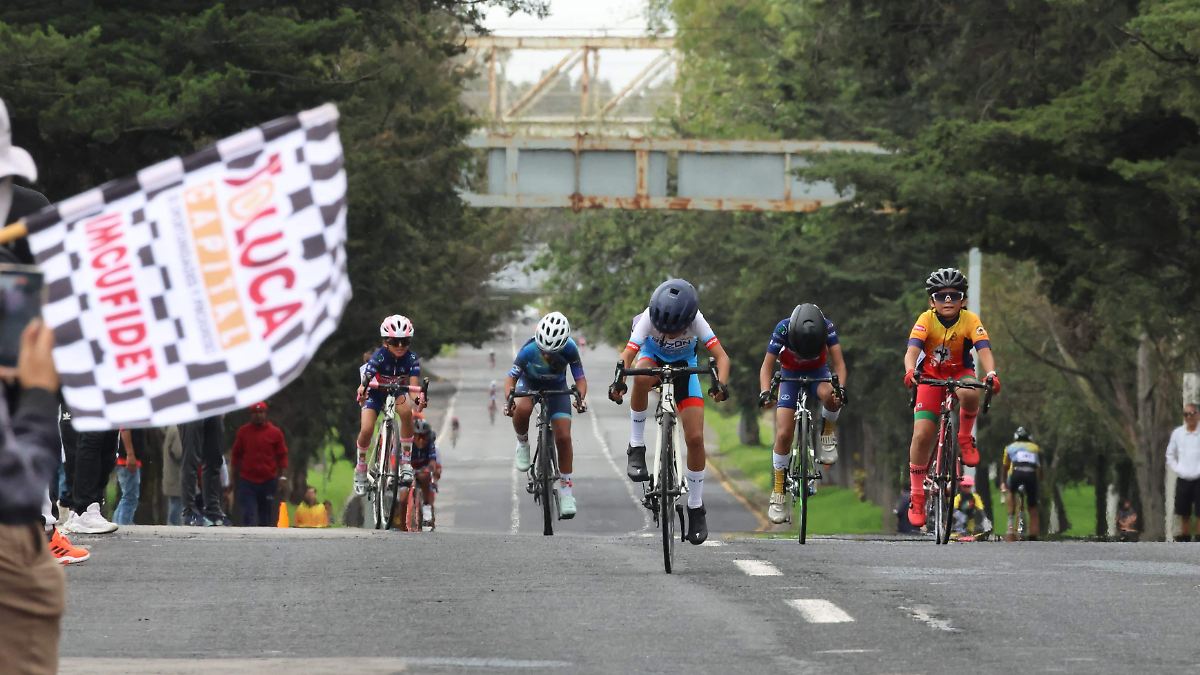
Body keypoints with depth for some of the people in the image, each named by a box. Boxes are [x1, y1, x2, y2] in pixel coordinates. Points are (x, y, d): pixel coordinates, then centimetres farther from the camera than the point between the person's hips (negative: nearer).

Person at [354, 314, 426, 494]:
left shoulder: (411, 358, -24)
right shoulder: (379, 357, -28)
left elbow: (413, 385, -33)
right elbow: (365, 380, -39)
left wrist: (417, 399, -56)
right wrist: (362, 390, -63)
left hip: (397, 391, 1)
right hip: (376, 392, -1)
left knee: (406, 411, -33)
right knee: (366, 430, -20)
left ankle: (406, 461, -23)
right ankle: (360, 469, 7)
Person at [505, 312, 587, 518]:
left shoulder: (569, 349, -30)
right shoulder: (529, 350, -33)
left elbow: (580, 378, -21)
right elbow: (511, 377, -24)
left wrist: (581, 397, -41)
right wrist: (508, 400, -43)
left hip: (556, 388, 1)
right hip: (529, 383, -1)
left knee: (563, 437, -11)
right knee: (522, 409, -36)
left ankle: (566, 492, 1)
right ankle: (522, 445, -6)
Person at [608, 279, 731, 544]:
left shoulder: (695, 320, -32)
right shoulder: (649, 318, -34)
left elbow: (721, 356, -36)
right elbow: (627, 355, -42)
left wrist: (721, 384, -56)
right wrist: (618, 383, -62)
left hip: (684, 364, 1)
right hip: (653, 355, -1)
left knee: (695, 438, -10)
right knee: (642, 377, -41)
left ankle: (696, 507, 7)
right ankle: (636, 449, -24)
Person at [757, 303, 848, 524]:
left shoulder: (827, 328, -27)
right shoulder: (783, 329, -28)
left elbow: (838, 362, -27)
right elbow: (767, 366, -24)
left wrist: (840, 388, -45)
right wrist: (765, 392, -41)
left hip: (818, 373, 0)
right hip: (790, 375, 0)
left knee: (829, 395, -38)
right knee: (783, 435, -12)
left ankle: (828, 432, -8)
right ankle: (778, 493, -1)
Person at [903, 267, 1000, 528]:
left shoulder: (970, 321, -19)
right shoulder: (926, 320, -20)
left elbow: (984, 350, -31)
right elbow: (912, 350, -33)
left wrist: (991, 374, -52)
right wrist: (910, 371, -55)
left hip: (961, 373, 0)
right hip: (931, 376, 0)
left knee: (970, 394, -38)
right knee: (922, 435, -14)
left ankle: (965, 437, -7)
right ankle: (917, 499, -2)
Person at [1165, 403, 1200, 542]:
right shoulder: (1177, 433, 6)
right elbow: (1170, 455, 17)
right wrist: (1177, 469, 3)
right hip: (1183, 479, 4)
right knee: (1184, 514, 9)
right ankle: (1185, 539, 18)